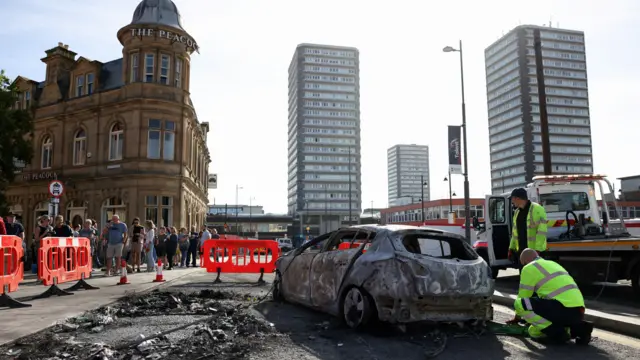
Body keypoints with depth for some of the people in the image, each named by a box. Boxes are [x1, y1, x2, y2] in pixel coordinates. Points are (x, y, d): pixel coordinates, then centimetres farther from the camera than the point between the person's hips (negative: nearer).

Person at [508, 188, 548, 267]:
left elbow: (541, 231, -18)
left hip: (534, 250, -8)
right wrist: (511, 248, 12)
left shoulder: (537, 209, -13)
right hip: (521, 250, 8)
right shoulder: (517, 211, 13)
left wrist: (537, 250, -24)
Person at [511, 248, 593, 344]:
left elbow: (523, 297, 5)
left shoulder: (529, 268, 2)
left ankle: (556, 332, -8)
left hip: (563, 308, -9)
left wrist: (517, 318, 24)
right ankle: (577, 329, 9)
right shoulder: (553, 264, 29)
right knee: (534, 331, 20)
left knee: (520, 304, -10)